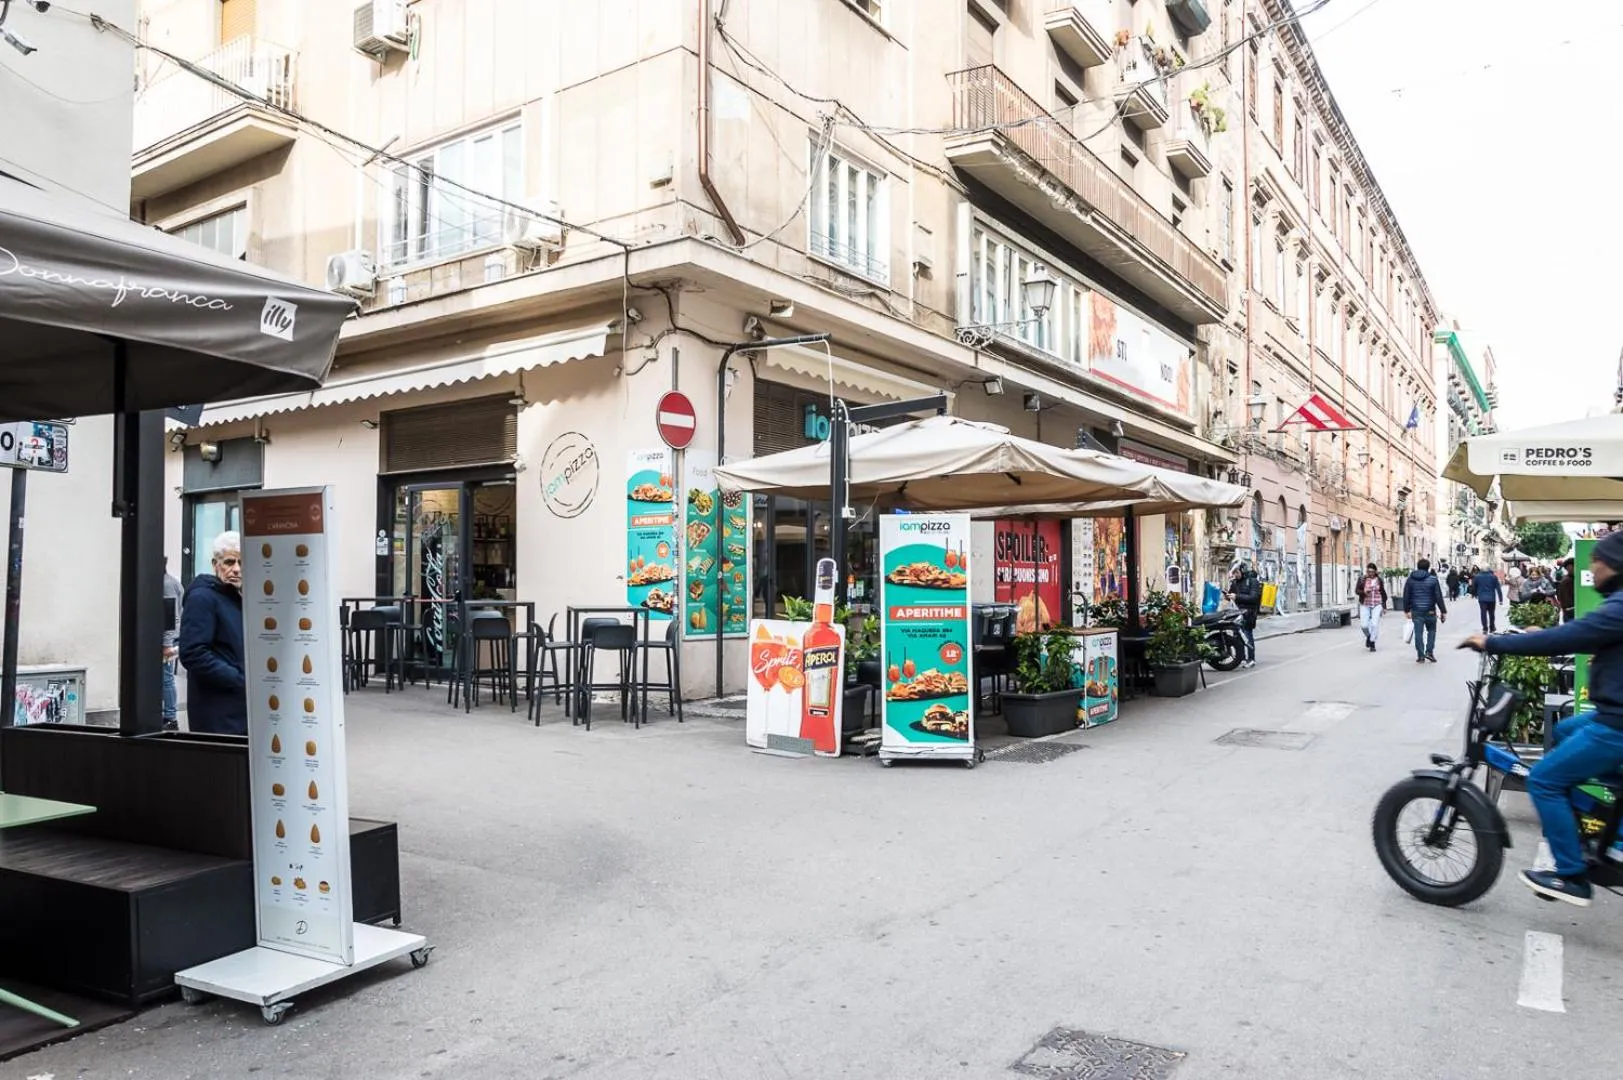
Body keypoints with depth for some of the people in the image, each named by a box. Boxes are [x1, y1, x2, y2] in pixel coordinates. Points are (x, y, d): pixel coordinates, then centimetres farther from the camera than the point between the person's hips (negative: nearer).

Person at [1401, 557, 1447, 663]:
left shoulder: (1410, 579, 3)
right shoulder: (1433, 579, -5)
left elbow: (1406, 597, 5)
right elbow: (1439, 597, -6)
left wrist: (1407, 610, 14)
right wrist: (1443, 611, -1)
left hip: (1416, 611, 1)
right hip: (1430, 611, -1)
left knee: (1418, 633, 4)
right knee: (1431, 630, 17)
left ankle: (1420, 655, 4)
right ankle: (1429, 651, 5)